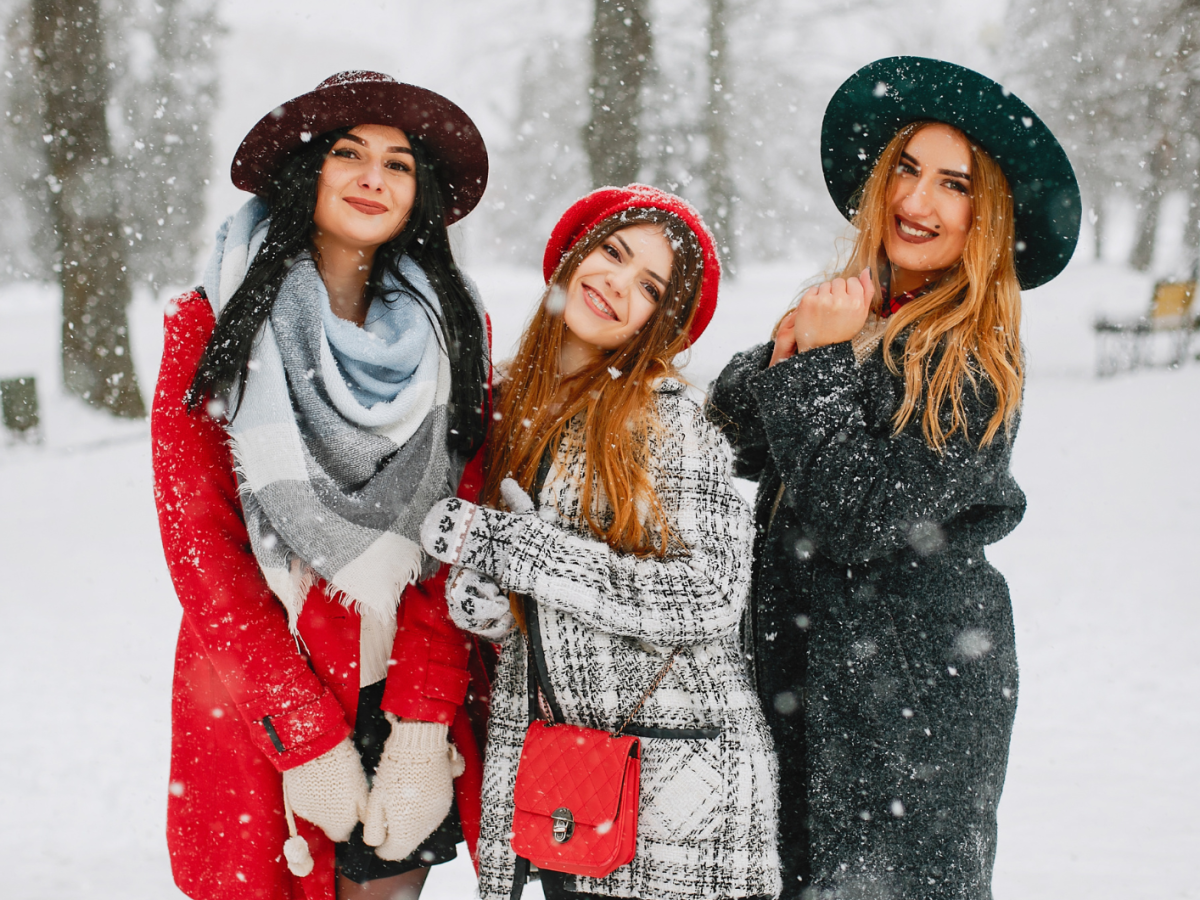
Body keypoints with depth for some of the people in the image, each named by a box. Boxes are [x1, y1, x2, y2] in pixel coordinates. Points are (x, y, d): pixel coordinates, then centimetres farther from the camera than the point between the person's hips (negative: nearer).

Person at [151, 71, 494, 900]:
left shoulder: (455, 330, 3)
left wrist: (422, 725, -12)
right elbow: (200, 542, -8)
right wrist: (307, 737, -13)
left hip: (414, 701, 2)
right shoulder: (214, 325, -4)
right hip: (254, 708, -2)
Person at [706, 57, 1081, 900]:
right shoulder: (850, 311, 6)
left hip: (913, 689, -7)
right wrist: (783, 353, -13)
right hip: (802, 671, 7)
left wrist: (814, 361, -16)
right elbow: (725, 439, 4)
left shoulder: (975, 363, -13)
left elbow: (856, 515, -21)